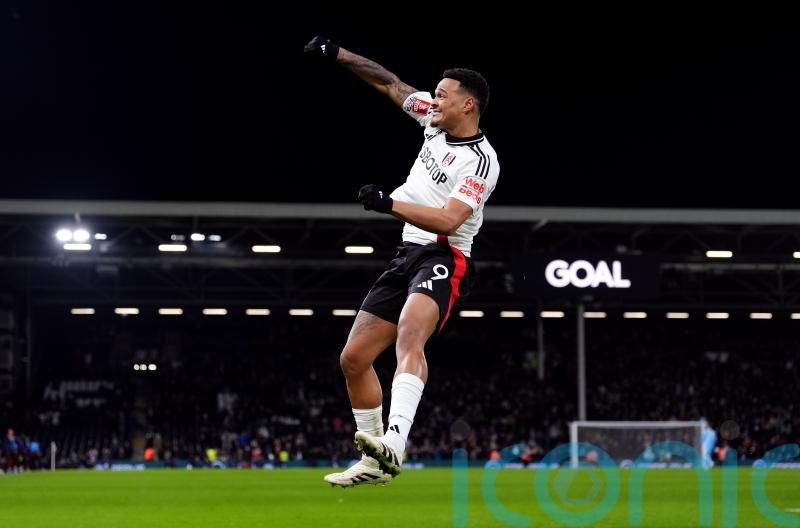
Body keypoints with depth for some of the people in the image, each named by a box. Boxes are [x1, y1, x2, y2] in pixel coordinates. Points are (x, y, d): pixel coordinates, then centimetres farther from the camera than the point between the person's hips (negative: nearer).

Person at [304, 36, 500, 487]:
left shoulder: (480, 161, -14)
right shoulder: (435, 120, 10)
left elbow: (448, 219, -25)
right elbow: (390, 83, 20)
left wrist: (390, 204, -29)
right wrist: (338, 55, 16)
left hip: (443, 259, -9)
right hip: (408, 255, 9)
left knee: (409, 336, -36)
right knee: (354, 358, 7)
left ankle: (394, 444, -54)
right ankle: (374, 465, 19)